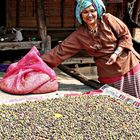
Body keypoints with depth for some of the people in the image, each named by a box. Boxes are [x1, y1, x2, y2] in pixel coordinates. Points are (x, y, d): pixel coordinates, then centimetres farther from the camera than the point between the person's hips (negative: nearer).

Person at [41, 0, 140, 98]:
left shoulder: (108, 20, -6)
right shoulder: (79, 35, -3)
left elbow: (125, 35, -1)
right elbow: (61, 50, -6)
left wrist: (116, 53, -13)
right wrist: (42, 61, -13)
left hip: (129, 65, 0)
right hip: (109, 74, 0)